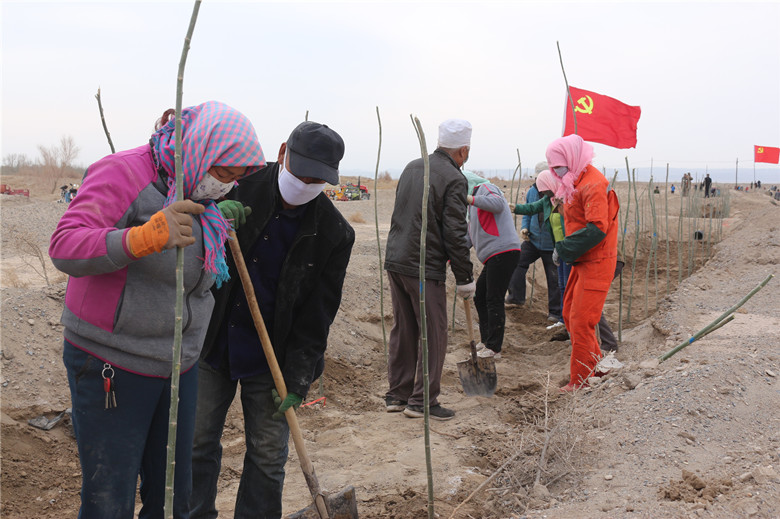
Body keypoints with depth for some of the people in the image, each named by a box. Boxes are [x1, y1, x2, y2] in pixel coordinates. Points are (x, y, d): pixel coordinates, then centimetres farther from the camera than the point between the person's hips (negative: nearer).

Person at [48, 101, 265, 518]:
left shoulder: (196, 195, 10)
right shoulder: (123, 173, -14)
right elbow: (65, 248, -29)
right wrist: (147, 237, -41)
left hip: (178, 368, 7)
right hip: (111, 369, -7)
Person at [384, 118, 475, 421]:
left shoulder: (412, 167, 13)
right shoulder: (454, 179, -11)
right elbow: (455, 234, -14)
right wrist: (465, 279, -7)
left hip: (394, 261, 8)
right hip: (425, 269, -8)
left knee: (403, 330, 15)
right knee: (433, 334, 4)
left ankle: (397, 395, 23)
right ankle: (422, 400, 9)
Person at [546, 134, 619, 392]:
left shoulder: (593, 185, -20)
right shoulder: (574, 183, 12)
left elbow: (597, 230, -27)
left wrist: (563, 249, -21)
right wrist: (565, 249, 7)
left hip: (596, 264, -10)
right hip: (582, 262, 10)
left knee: (580, 322, -5)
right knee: (570, 315, 17)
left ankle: (581, 382, 7)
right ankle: (596, 367, 30)